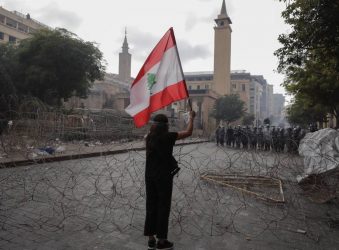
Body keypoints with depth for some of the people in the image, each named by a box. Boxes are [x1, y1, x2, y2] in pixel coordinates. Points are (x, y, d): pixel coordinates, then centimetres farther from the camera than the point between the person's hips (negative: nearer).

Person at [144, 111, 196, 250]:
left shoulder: (149, 137, 3)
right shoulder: (168, 136, -13)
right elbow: (188, 132, -7)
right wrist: (191, 117, 6)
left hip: (149, 175, 6)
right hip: (163, 176, -6)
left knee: (151, 206, 12)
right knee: (163, 207, 5)